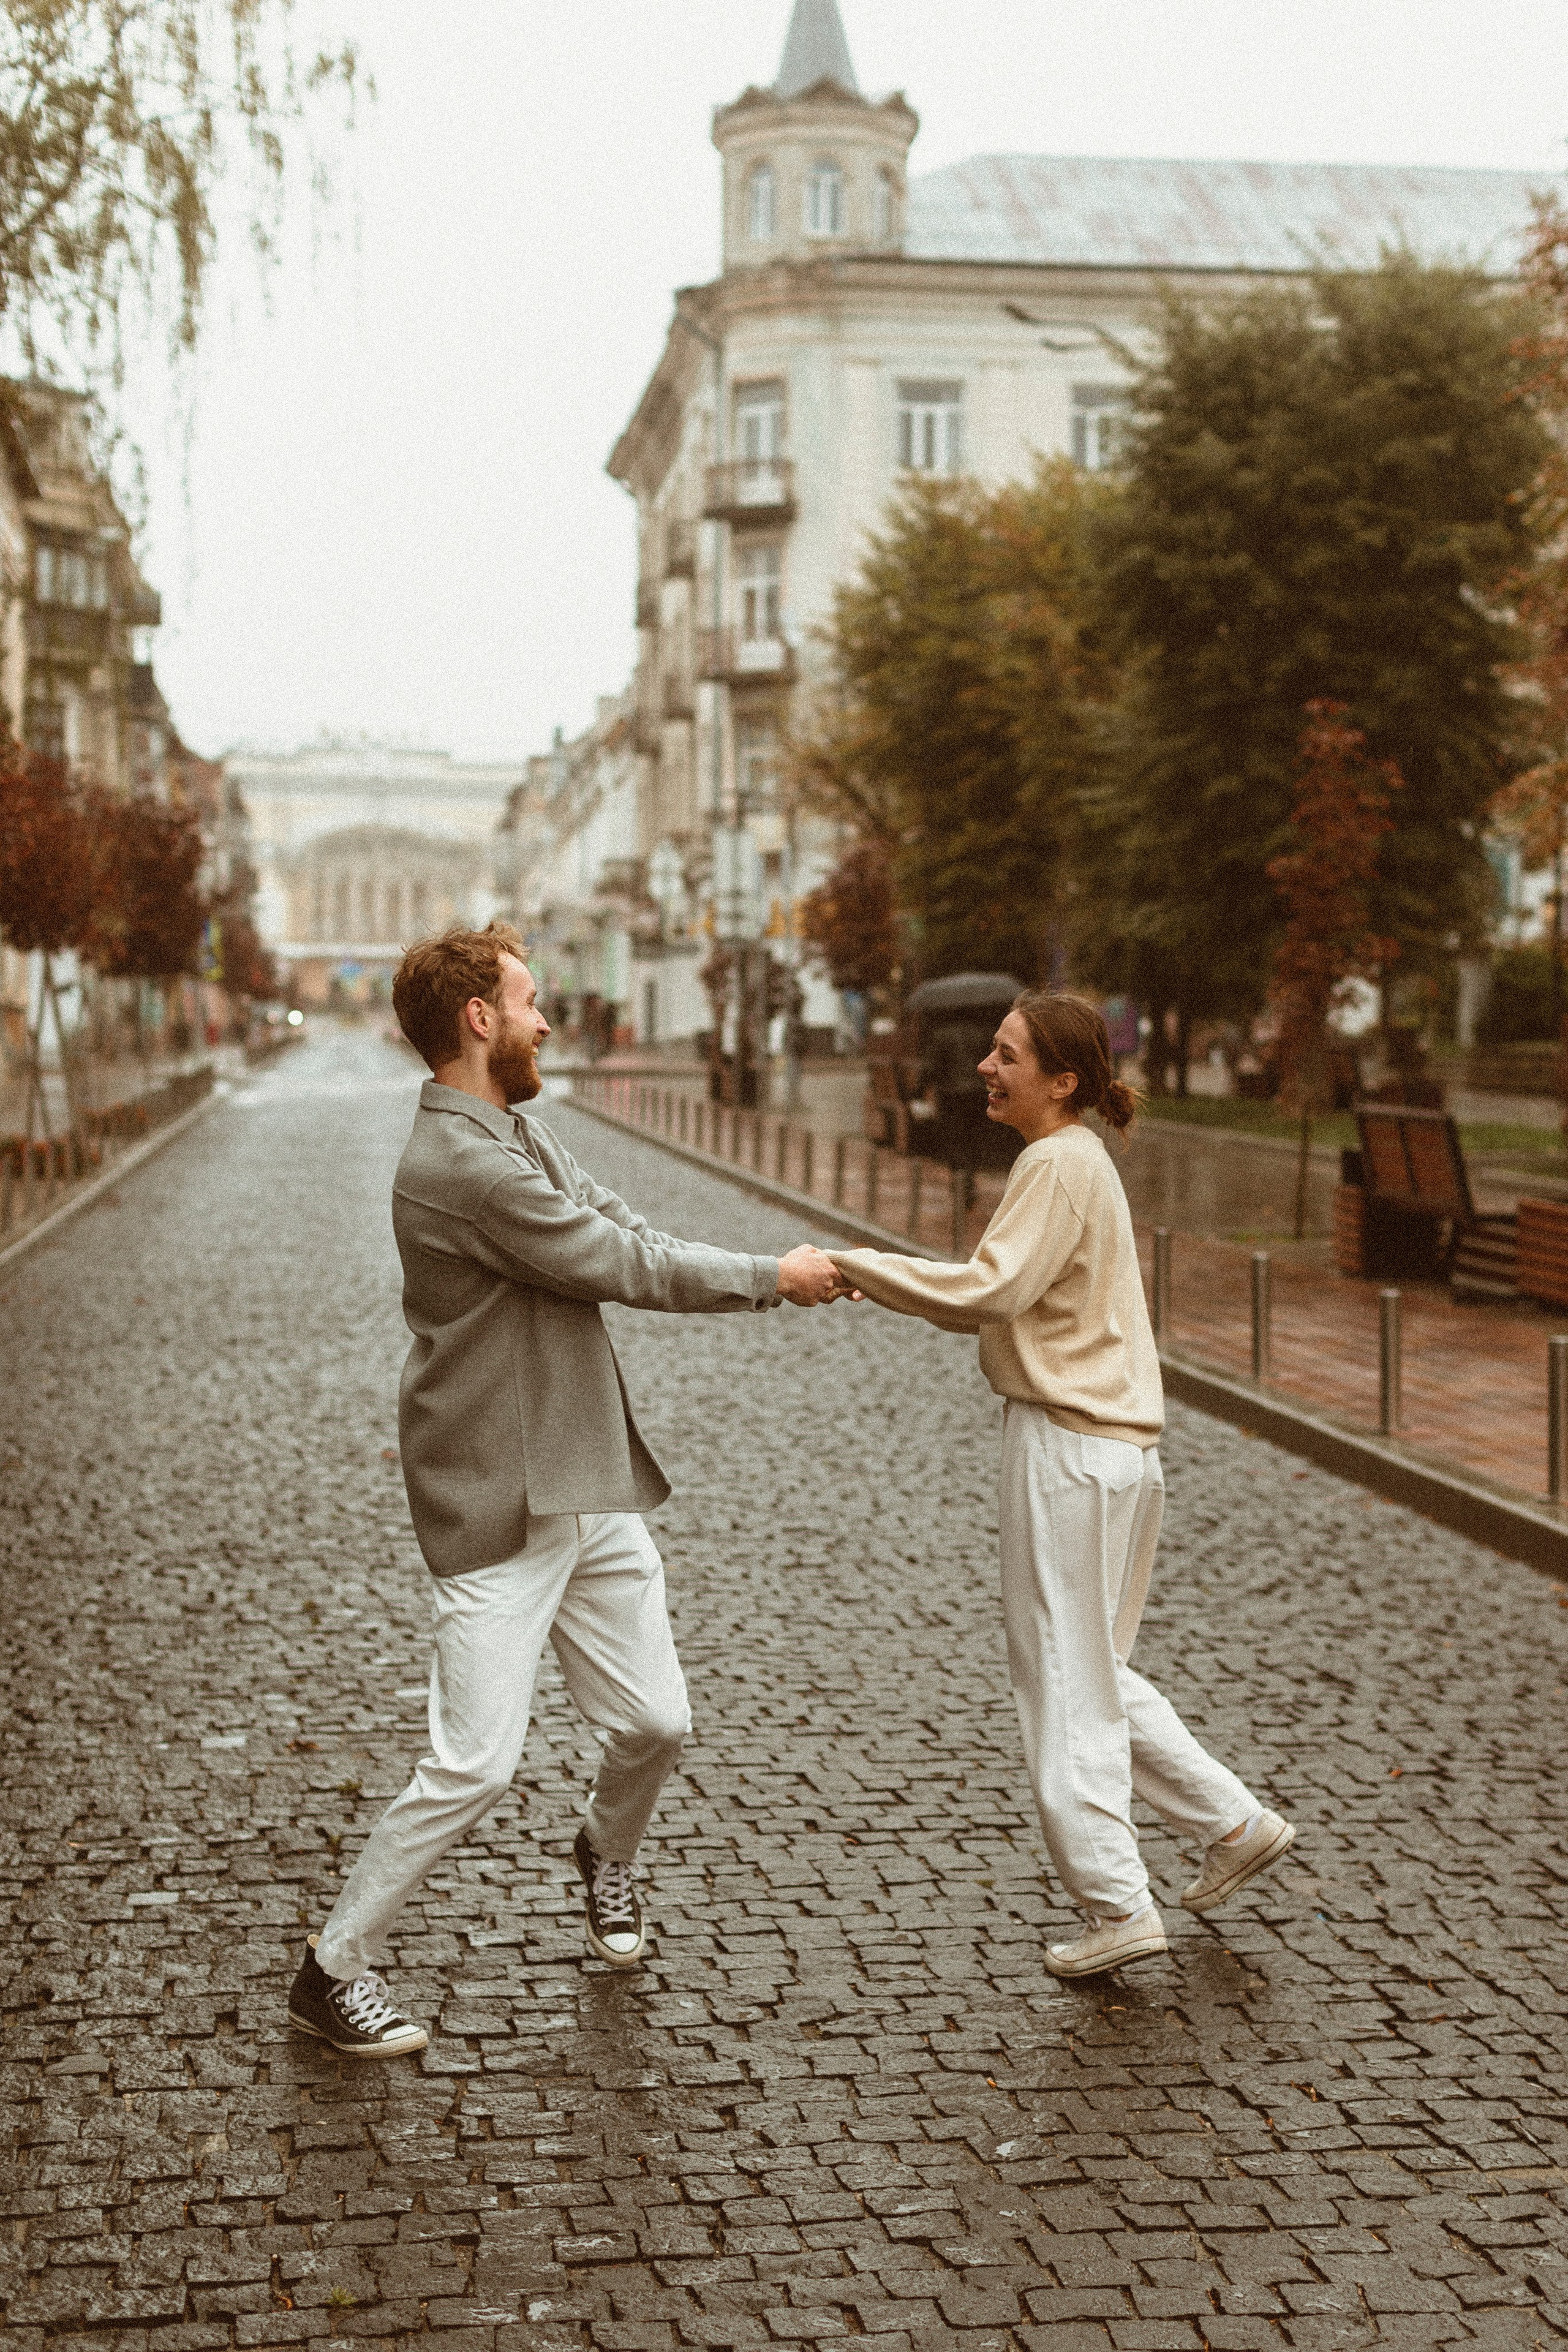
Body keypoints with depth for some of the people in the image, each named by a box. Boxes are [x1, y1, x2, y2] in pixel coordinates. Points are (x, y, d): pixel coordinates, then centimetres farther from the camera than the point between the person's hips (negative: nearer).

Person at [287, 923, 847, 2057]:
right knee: (476, 1764, -8)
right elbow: (627, 1266, -17)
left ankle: (606, 1853, 44)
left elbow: (630, 1234, 10)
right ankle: (336, 1967, 9)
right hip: (499, 1514, -9)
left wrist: (789, 1274, -2)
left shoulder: (523, 1137, 12)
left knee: (656, 1723, 13)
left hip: (593, 1493, 9)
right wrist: (773, 1278, -4)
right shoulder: (458, 1165, -21)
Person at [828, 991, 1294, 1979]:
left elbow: (991, 1291, -24)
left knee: (1066, 1682, 0)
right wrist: (886, 1279, 3)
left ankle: (1119, 1908, 7)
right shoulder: (1076, 1160, 15)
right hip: (1109, 1443, 10)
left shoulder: (1060, 1164, -15)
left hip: (1072, 1446, -10)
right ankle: (1236, 1823, 25)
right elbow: (1011, 1299, 15)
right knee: (1094, 1672, 20)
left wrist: (858, 1265, -18)